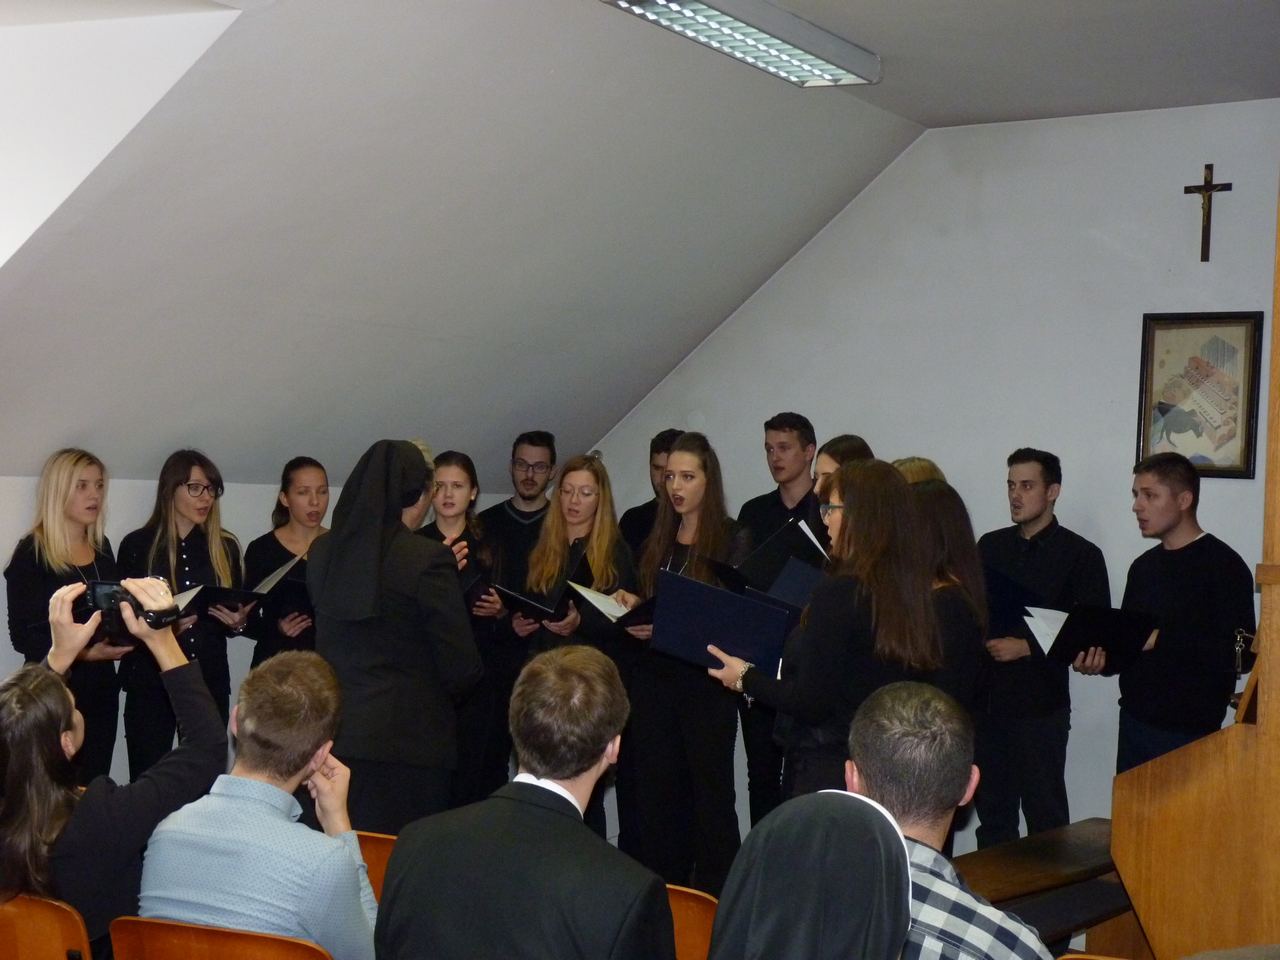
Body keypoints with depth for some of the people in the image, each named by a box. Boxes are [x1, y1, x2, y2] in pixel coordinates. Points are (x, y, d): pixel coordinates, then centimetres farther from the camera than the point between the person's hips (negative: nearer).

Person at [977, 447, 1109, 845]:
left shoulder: (1081, 555, -2)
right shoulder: (990, 546, 13)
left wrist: (1027, 647, -13)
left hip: (1041, 704, -4)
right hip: (987, 699, 5)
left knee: (1045, 815, 1)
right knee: (992, 812, 11)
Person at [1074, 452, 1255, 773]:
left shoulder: (1223, 566, -8)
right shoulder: (1143, 566, 15)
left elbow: (1242, 655, -16)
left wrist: (1161, 640, -20)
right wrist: (1100, 659, -1)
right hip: (1134, 721, 6)